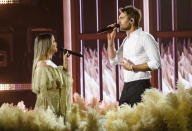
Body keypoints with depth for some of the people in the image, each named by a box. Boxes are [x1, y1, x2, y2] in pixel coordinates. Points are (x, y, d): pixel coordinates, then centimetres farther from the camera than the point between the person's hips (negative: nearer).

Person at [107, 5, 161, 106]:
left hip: (140, 86, -8)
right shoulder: (126, 40, 18)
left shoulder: (145, 37, -8)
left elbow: (156, 63, -15)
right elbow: (114, 60, 24)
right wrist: (110, 39, 14)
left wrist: (133, 67, -15)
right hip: (127, 86, 8)